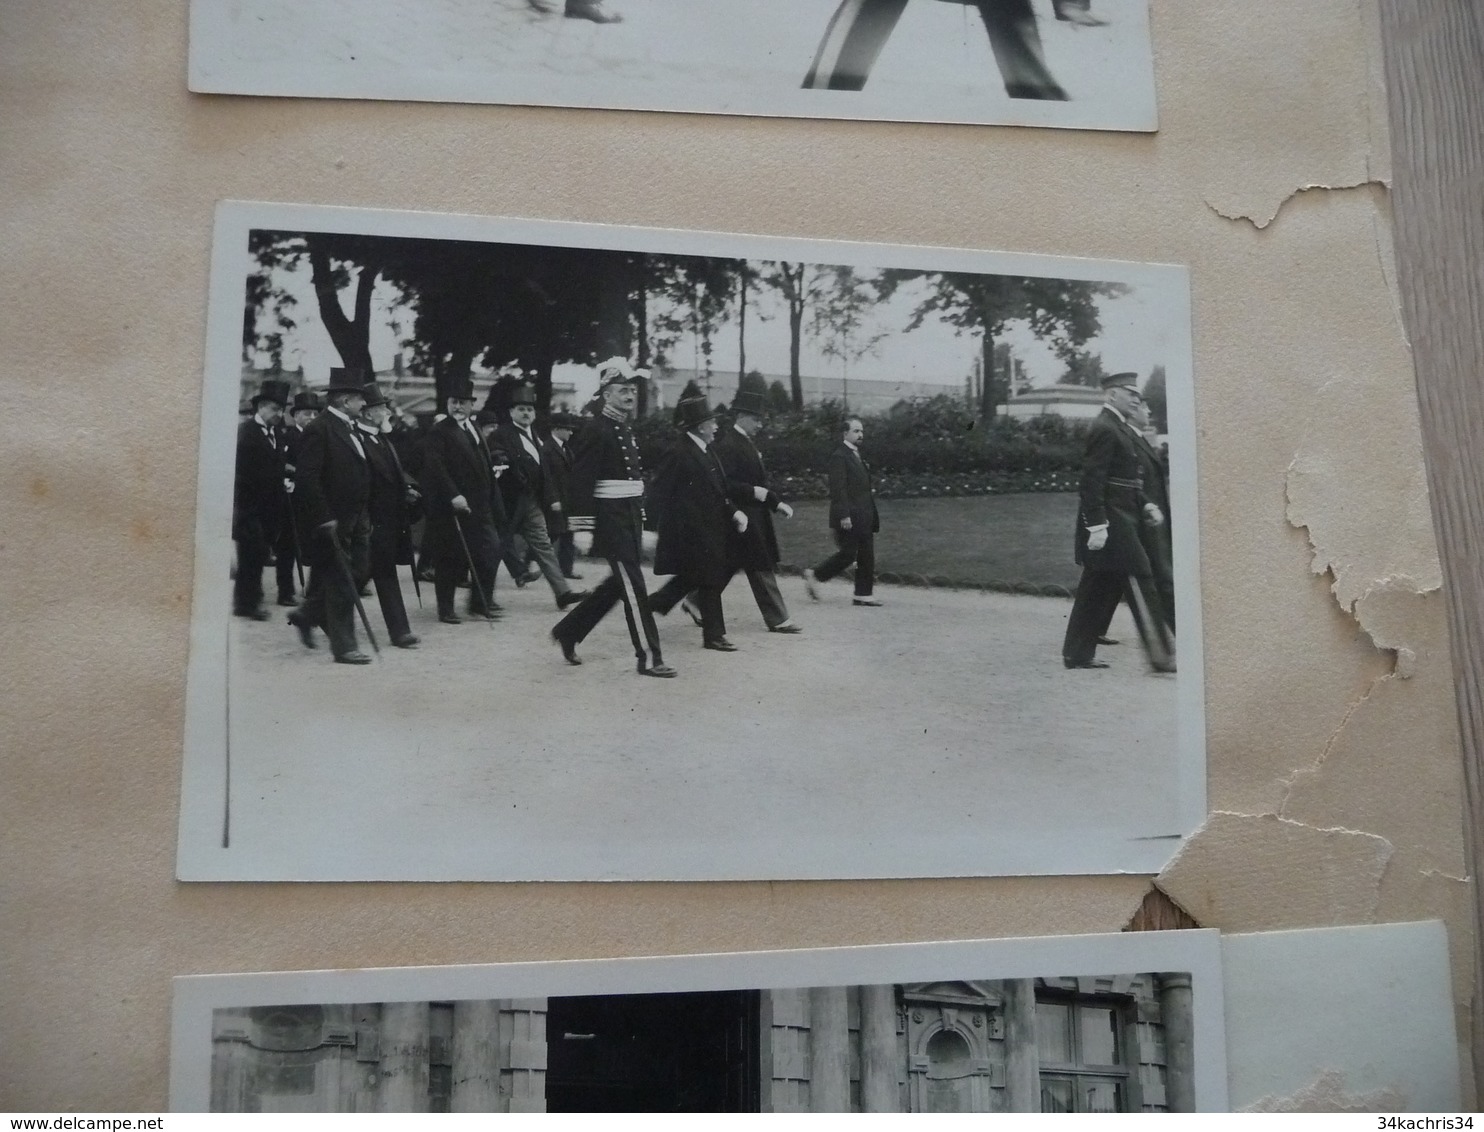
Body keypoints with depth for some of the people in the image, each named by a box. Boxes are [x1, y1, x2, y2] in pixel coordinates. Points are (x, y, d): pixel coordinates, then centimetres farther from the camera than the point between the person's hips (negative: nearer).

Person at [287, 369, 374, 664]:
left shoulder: (348, 428, 14)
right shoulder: (318, 429, -14)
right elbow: (306, 479, -19)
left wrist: (364, 517, 16)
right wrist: (325, 519, -21)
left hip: (353, 521, 9)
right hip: (331, 523, -9)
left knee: (360, 572, 11)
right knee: (342, 587, -3)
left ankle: (307, 615, 30)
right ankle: (344, 648, 6)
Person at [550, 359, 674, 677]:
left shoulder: (627, 430, 16)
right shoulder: (595, 431, -12)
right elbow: (581, 482, -16)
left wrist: (643, 525, 21)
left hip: (631, 519, 9)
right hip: (611, 518, -9)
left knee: (618, 584, 15)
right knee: (634, 587, -6)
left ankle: (567, 632, 28)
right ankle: (648, 658, 0)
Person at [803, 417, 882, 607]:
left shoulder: (858, 456, 18)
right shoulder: (839, 457, -11)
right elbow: (838, 489, -18)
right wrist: (844, 515, -22)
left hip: (863, 517, 9)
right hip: (848, 518, -9)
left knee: (866, 556, 7)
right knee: (847, 554, -7)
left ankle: (864, 594, 10)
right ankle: (814, 576, 10)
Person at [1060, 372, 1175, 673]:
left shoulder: (1120, 428, 18)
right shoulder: (1104, 429, -14)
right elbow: (1092, 480, -20)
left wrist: (1146, 504, 11)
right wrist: (1097, 524, -25)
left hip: (1121, 519, 10)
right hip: (1111, 521, -10)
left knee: (1099, 587, 11)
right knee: (1139, 581, -6)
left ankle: (1077, 652, 15)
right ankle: (1161, 655, -1)